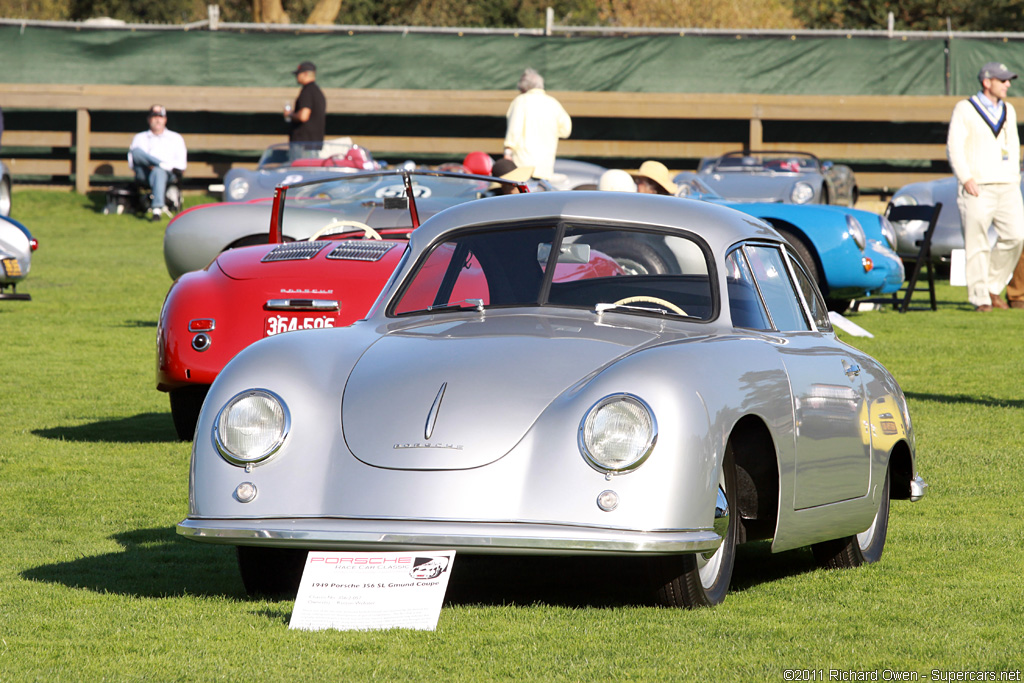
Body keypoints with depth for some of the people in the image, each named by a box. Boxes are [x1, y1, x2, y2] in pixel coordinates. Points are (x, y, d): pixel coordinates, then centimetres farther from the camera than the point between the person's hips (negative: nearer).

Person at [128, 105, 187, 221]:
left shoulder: (176, 138, 26)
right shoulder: (140, 138, 28)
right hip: (143, 174, 2)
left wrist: (169, 166, -10)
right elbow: (131, 163, 12)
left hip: (166, 173, -2)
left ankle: (157, 209, -58)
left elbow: (181, 164, 12)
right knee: (136, 151, -27)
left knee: (158, 172, -42)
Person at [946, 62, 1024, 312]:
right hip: (977, 188, -5)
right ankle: (980, 298, 0)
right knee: (977, 244, -5)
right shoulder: (964, 109, 0)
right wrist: (966, 178, -15)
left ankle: (993, 287, 10)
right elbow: (954, 146, -6)